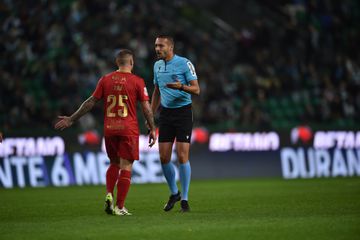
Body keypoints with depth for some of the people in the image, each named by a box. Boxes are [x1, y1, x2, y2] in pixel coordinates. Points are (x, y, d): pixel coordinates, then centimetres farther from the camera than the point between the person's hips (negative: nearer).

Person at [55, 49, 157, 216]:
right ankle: (119, 207, -2)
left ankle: (109, 195, 0)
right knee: (126, 167, 1)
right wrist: (152, 129, 6)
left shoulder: (105, 80, 4)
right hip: (129, 130, -3)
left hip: (109, 129, 3)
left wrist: (71, 119, 13)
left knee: (114, 163, 20)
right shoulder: (137, 81, -3)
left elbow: (91, 102, 5)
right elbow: (146, 107, -3)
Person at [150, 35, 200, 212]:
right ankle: (174, 193, 22)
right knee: (164, 157, 1)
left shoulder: (184, 63, -8)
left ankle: (184, 199, 0)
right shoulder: (157, 65, 11)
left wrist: (181, 86, -30)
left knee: (182, 156, -9)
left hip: (183, 112, -5)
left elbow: (196, 89, -10)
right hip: (166, 113, 5)